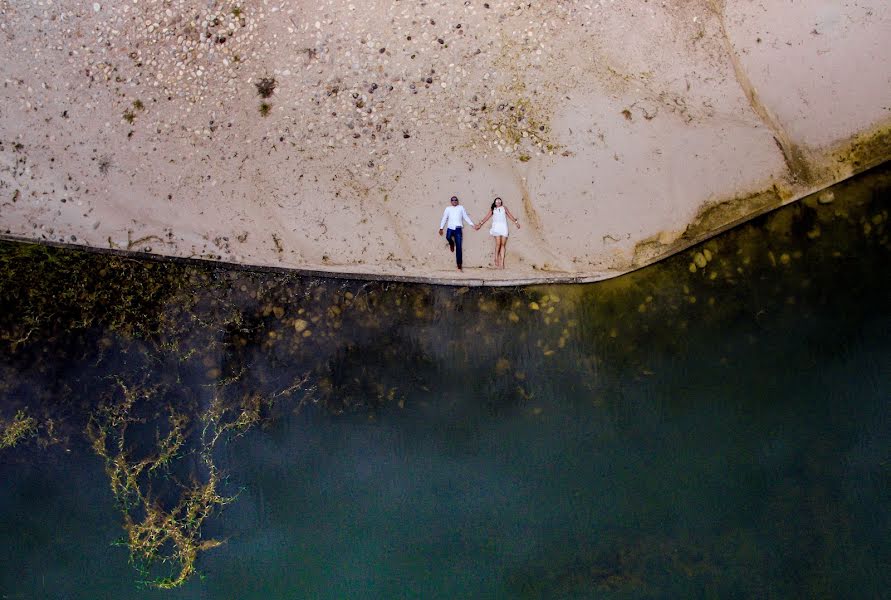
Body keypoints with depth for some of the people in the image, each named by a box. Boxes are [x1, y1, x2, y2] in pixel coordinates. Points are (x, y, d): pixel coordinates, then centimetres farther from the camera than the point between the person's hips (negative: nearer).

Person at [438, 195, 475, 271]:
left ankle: (459, 265, -1)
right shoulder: (448, 208, 11)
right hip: (450, 228, 0)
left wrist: (472, 225, 8)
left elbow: (466, 217, 13)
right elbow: (444, 218, 12)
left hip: (458, 228, 0)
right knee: (448, 237, -34)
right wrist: (441, 228, 8)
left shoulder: (461, 208, 11)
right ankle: (452, 244, 6)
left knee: (459, 248, -4)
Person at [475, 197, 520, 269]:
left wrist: (516, 222, 20)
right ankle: (496, 261, -7)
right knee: (498, 244, -14)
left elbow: (510, 215, 22)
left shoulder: (504, 208, 19)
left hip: (504, 227, 2)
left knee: (503, 244, -4)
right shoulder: (492, 209, 15)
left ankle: (501, 262, -5)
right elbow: (487, 217, 14)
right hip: (496, 227, -2)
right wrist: (480, 224, 9)